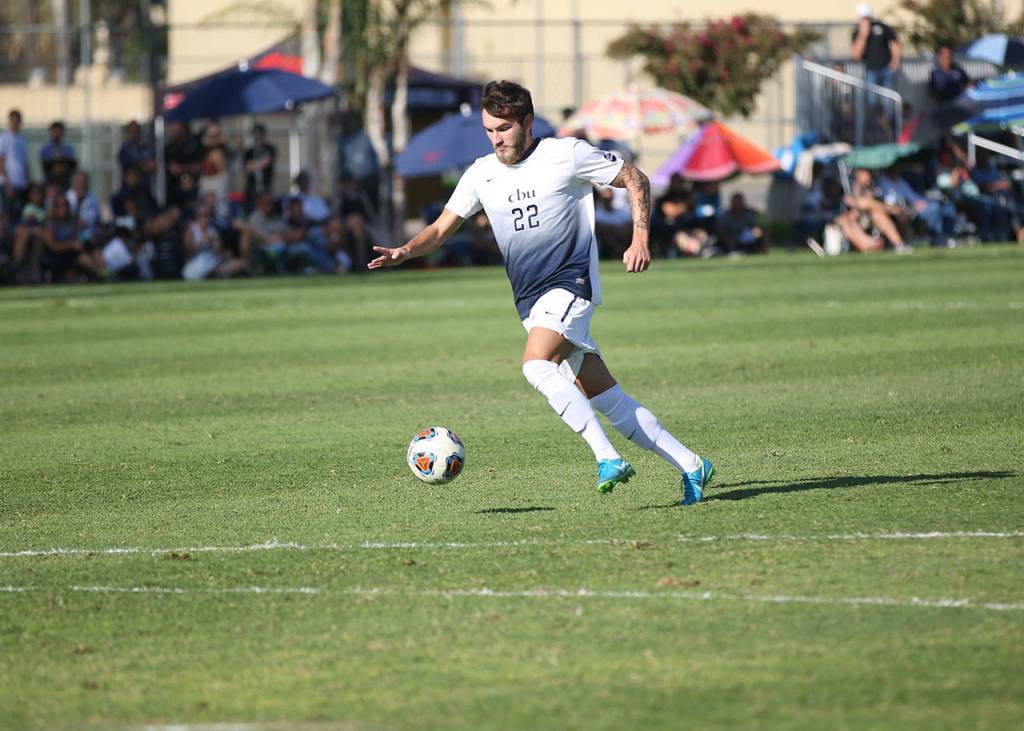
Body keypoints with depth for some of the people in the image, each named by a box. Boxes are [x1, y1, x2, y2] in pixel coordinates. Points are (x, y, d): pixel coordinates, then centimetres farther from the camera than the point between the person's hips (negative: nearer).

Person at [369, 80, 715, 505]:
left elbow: (635, 180, 4)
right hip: (531, 301, 6)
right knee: (602, 395, 2)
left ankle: (608, 459, -29)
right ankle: (690, 465, 9)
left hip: (571, 283, -6)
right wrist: (405, 252, -7)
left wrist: (640, 240, -7)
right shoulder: (481, 175, 9)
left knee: (536, 364, -29)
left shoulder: (567, 155, -5)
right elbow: (441, 230, 13)